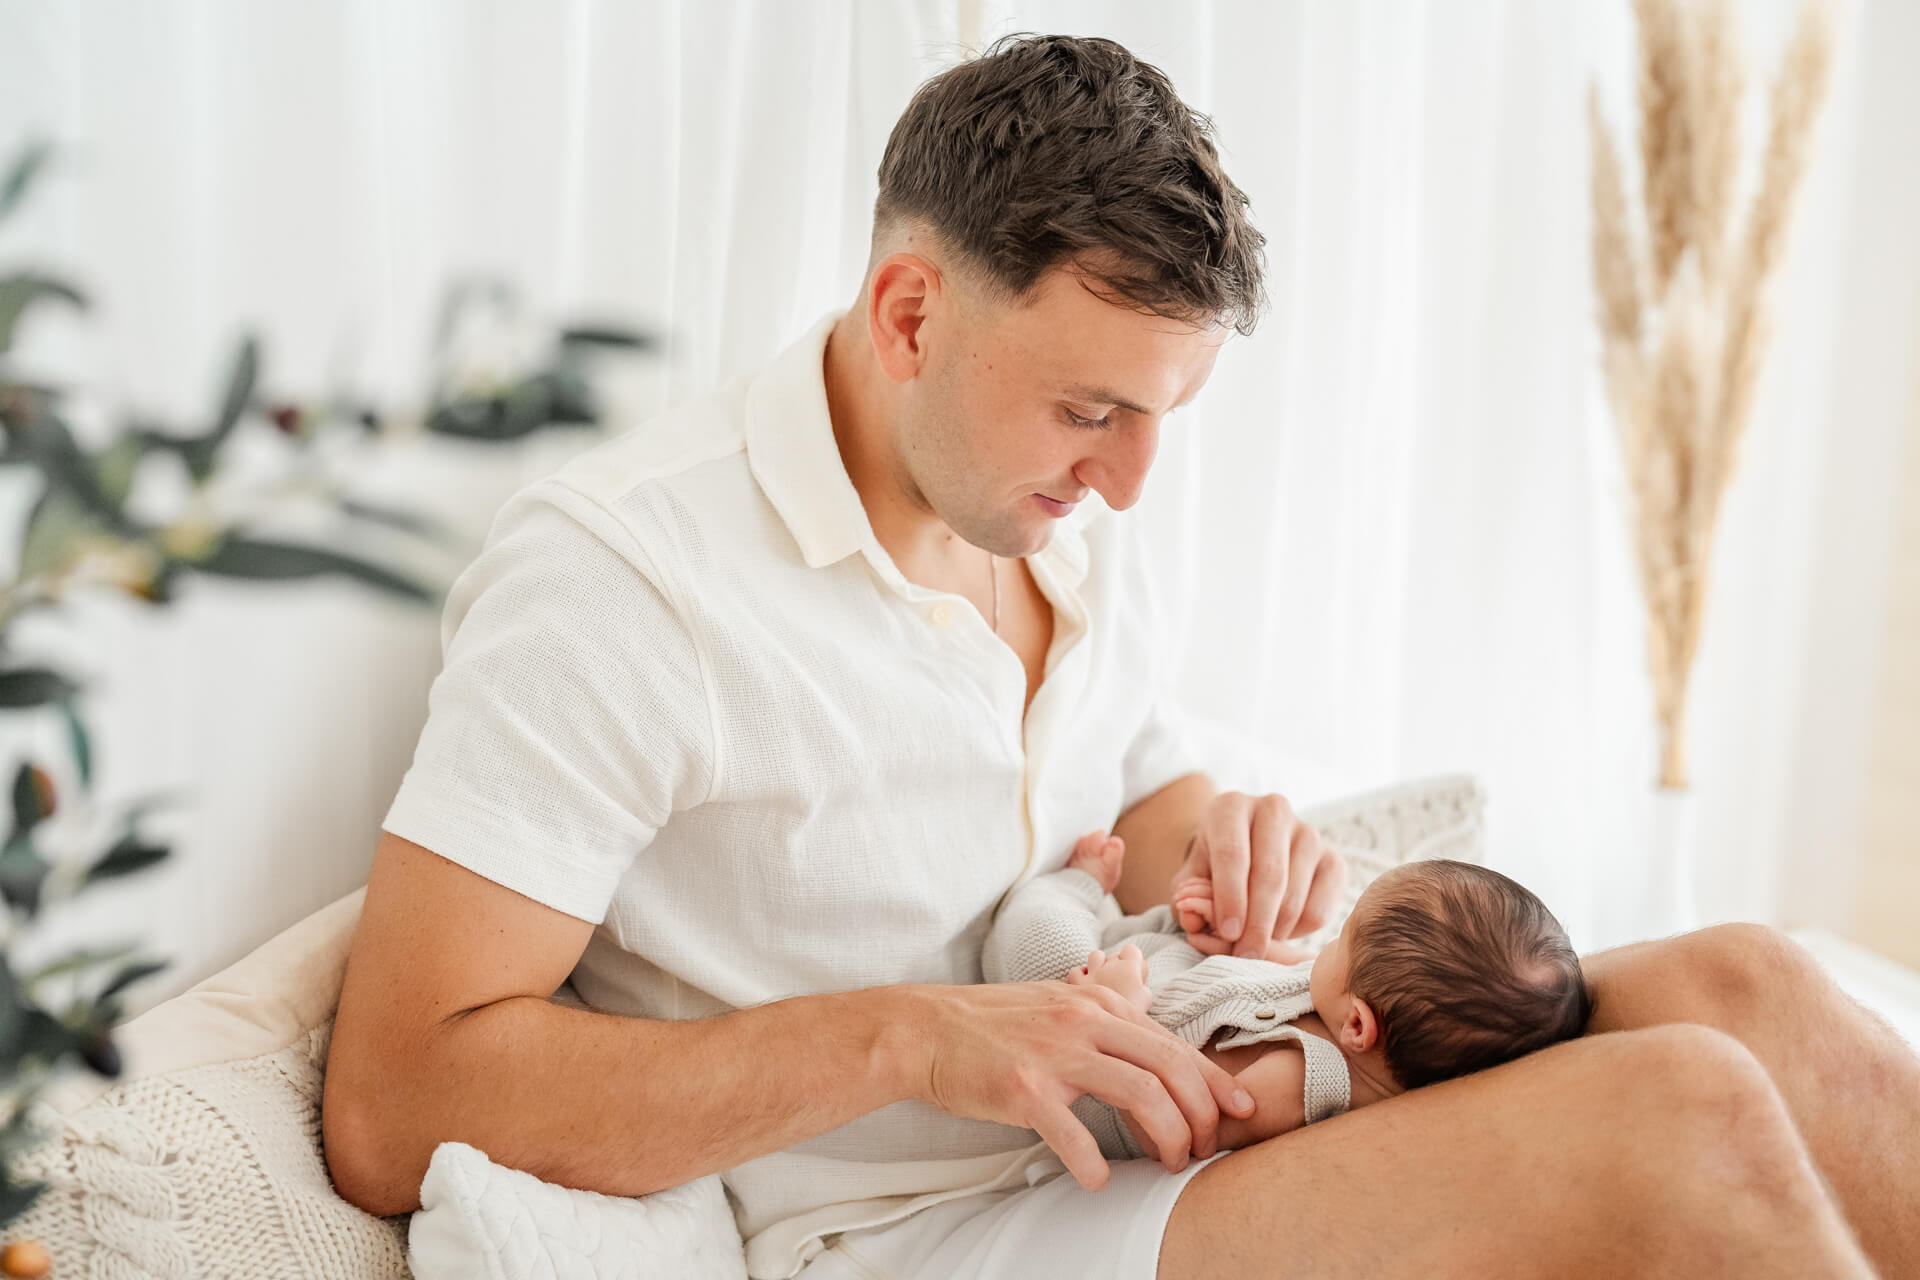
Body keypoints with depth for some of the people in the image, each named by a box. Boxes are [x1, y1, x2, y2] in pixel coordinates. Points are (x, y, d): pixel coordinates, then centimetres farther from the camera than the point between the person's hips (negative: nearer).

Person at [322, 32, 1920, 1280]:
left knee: (1739, 987, -10)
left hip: (1142, 1150, 8)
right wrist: (904, 1038, -26)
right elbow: (390, 1115, -20)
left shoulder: (1072, 534, 8)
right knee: (1679, 1119, -22)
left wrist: (1219, 841, -4)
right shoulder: (617, 576, -17)